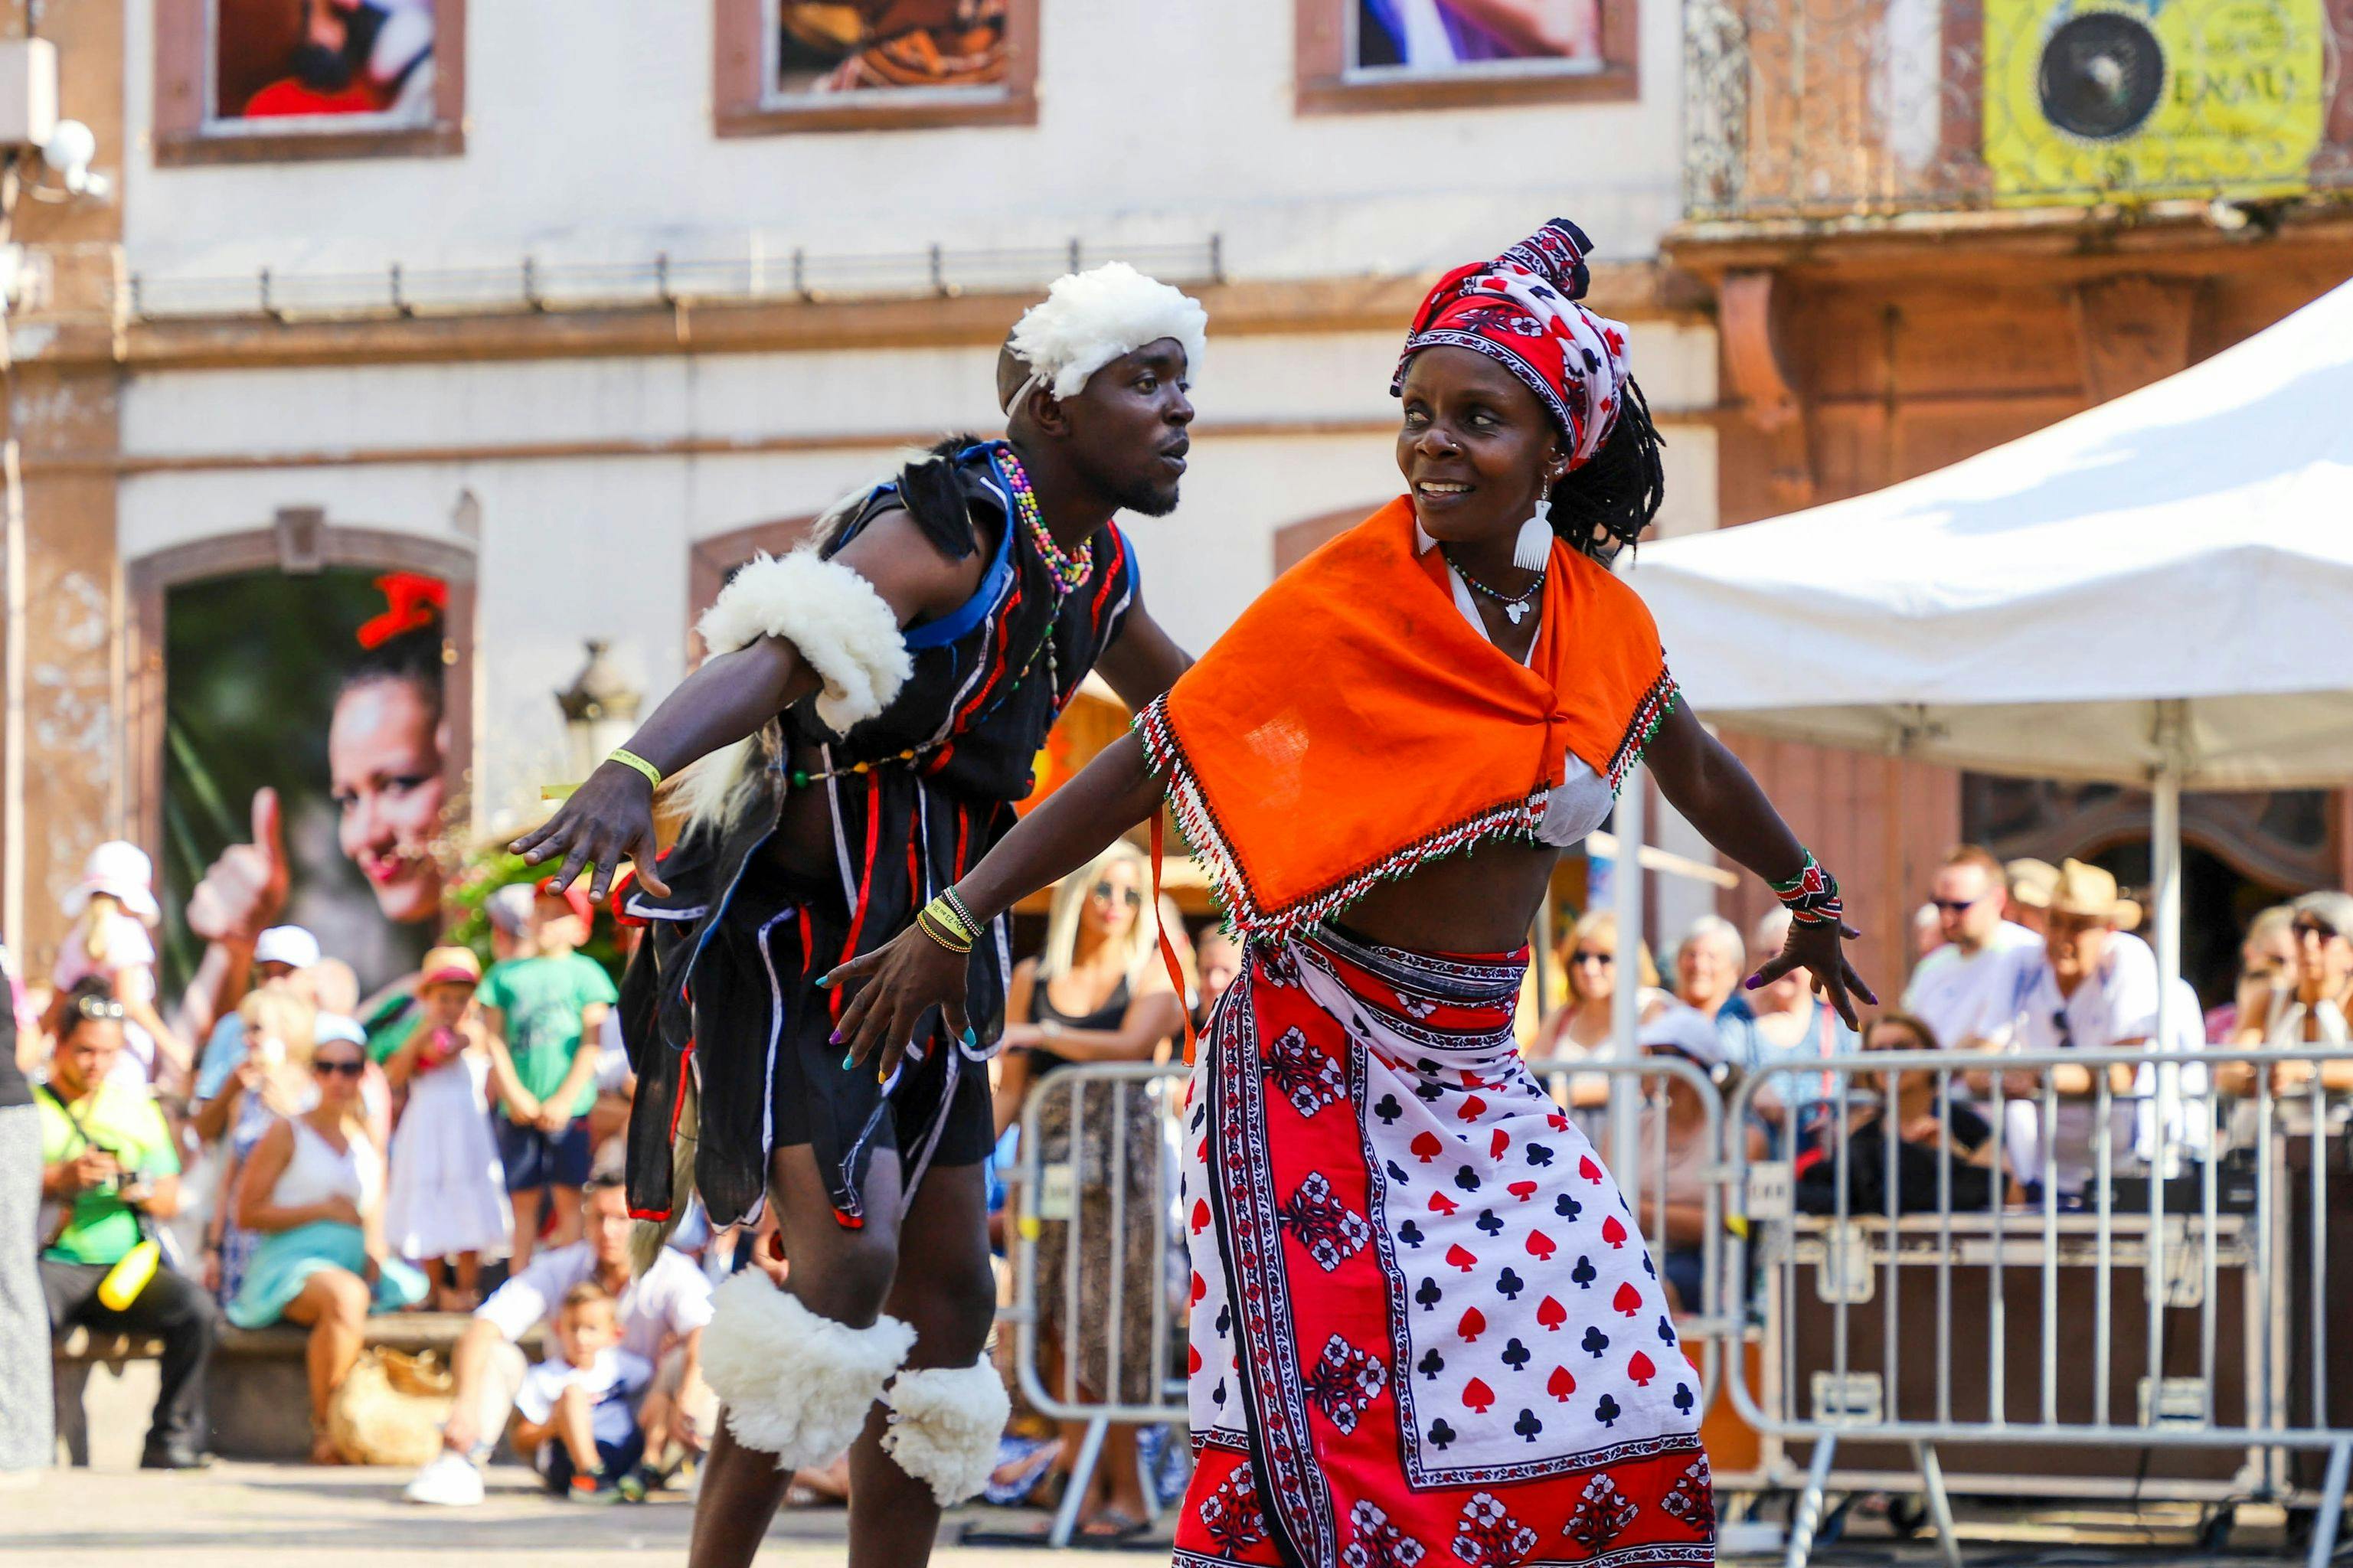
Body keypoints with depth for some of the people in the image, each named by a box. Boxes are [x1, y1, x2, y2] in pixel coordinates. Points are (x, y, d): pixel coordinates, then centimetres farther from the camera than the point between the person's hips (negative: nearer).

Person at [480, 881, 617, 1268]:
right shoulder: (506, 975, 12)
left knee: (568, 1198, -4)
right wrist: (514, 1094, -7)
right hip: (519, 1111, 3)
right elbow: (496, 1041, 7)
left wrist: (565, 1099, -10)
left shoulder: (585, 973, 5)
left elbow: (593, 1043, -2)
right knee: (523, 1201, 6)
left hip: (570, 1108, -3)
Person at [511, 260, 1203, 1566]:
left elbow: (1169, 694, 33)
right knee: (850, 1252, -24)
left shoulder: (1092, 565, 9)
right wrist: (633, 772, -53)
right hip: (805, 932, -9)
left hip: (919, 954, 9)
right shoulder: (948, 531, -18)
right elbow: (772, 658, -35)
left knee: (949, 1295, 8)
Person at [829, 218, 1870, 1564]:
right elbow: (1151, 765, -12)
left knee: (1610, 1377, 1)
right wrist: (953, 923, -15)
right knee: (1324, 1402, -14)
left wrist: (1808, 894, 40)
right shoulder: (1350, 597, -13)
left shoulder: (1602, 622, 3)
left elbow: (1691, 768, 24)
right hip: (1323, 1050, -6)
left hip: (1479, 1066, 6)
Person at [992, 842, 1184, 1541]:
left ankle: (1125, 1491, -8)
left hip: (1119, 1156, -3)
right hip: (1051, 1156, 3)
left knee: (1106, 1319, -9)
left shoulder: (1150, 978, 5)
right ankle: (1082, 1481, -2)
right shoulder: (1032, 978, 14)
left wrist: (1041, 1036, -11)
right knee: (1059, 1324, -3)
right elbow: (1012, 1088, 12)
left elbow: (1131, 1045, -14)